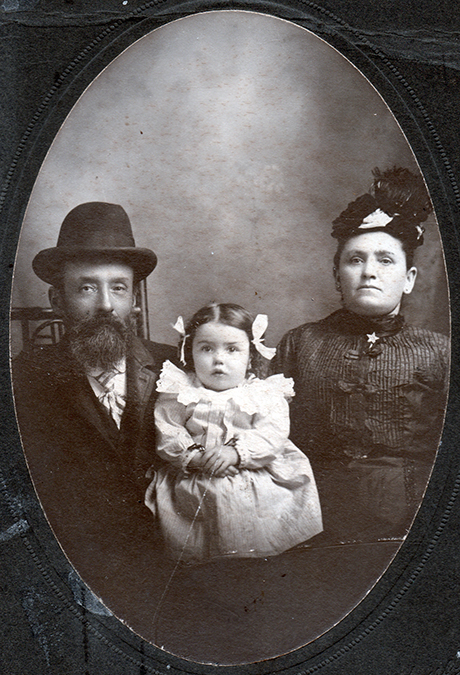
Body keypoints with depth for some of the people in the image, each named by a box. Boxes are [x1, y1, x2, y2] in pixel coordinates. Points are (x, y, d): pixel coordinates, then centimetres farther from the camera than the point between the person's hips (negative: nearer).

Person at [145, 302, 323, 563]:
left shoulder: (266, 394, 6)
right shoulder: (179, 393, 8)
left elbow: (272, 434, -6)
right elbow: (167, 436, 2)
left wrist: (235, 453, -20)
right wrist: (196, 457, -14)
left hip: (259, 480, 0)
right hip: (195, 484, 0)